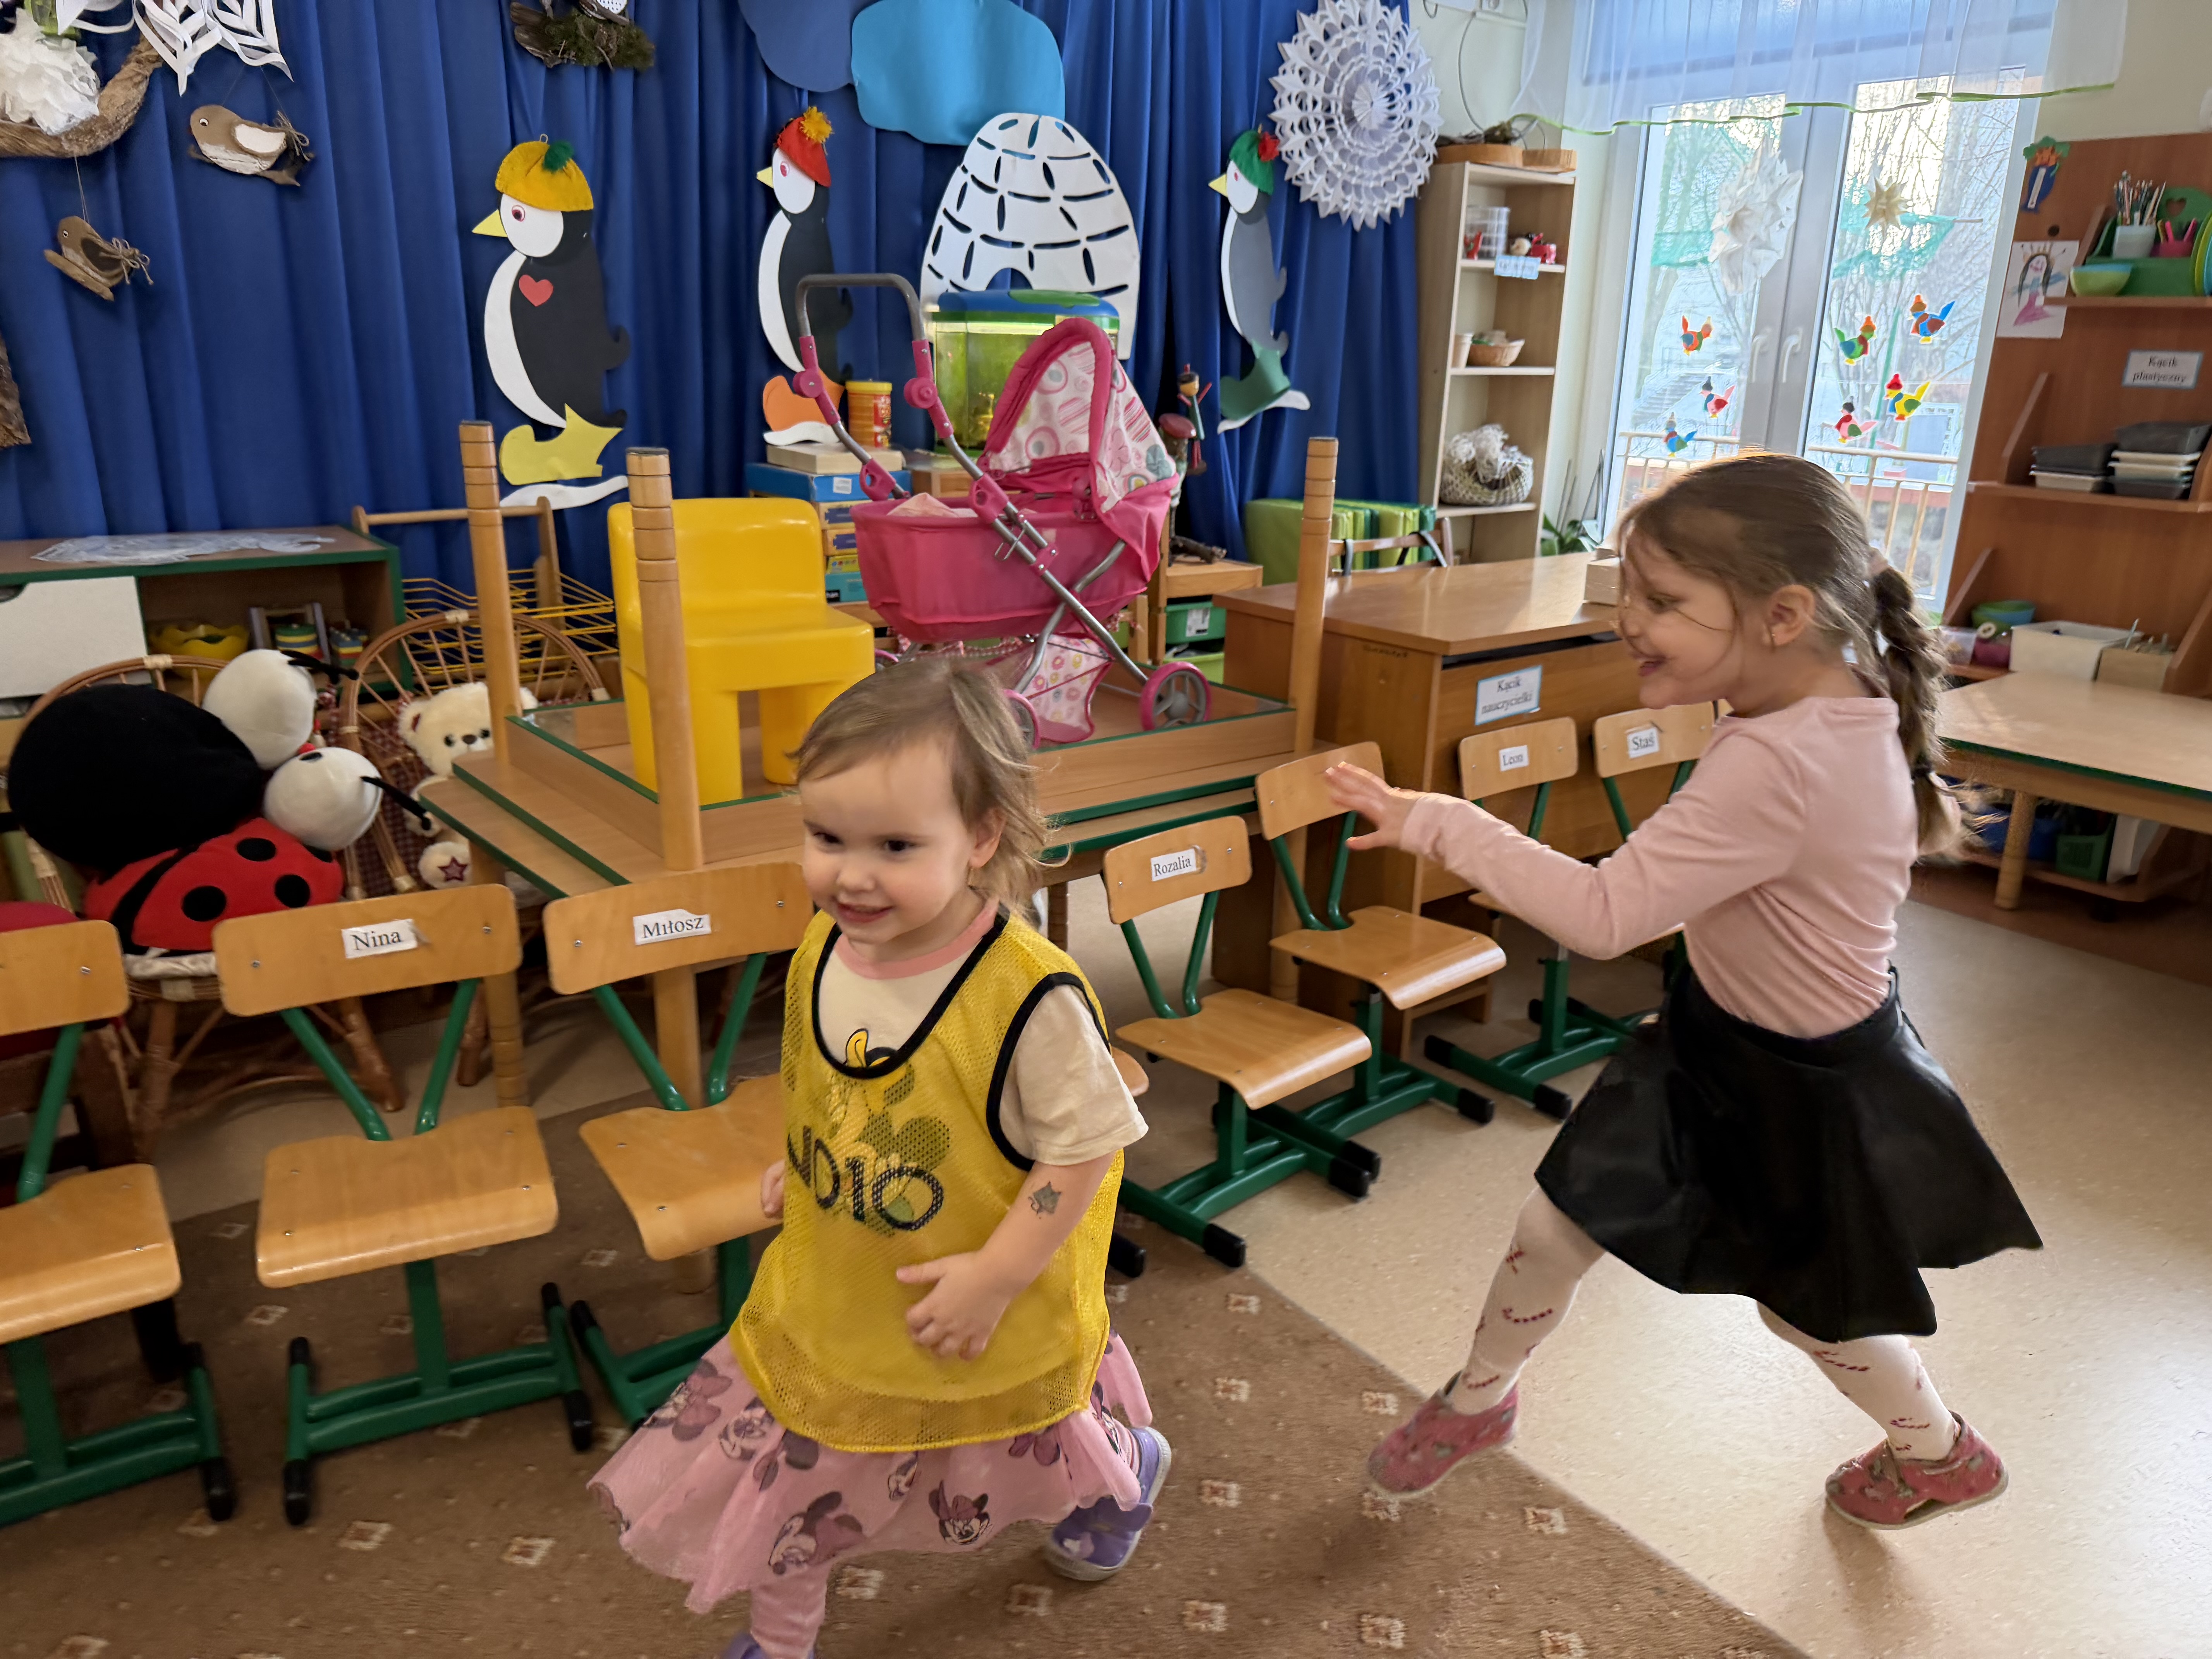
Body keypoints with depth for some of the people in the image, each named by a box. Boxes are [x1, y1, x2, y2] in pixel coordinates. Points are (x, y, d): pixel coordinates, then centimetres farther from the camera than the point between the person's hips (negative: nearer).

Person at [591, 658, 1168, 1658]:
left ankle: (1126, 1468, 62)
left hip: (991, 1315, -4)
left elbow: (1085, 1143, -23)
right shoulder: (821, 955, -12)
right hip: (829, 1297, 5)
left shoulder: (1030, 998, -33)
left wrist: (998, 1274, -21)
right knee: (784, 1473, 16)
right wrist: (795, 1170, 4)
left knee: (1049, 1450, 25)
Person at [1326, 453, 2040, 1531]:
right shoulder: (1851, 702, -9)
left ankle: (1943, 1455, 53)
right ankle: (1479, 1399, 39)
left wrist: (1435, 823, -33)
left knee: (1809, 1308, 20)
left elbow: (1604, 915, -39)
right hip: (1717, 1043, 8)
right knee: (1556, 1228, 12)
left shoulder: (1773, 767, -38)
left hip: (1801, 1096, -8)